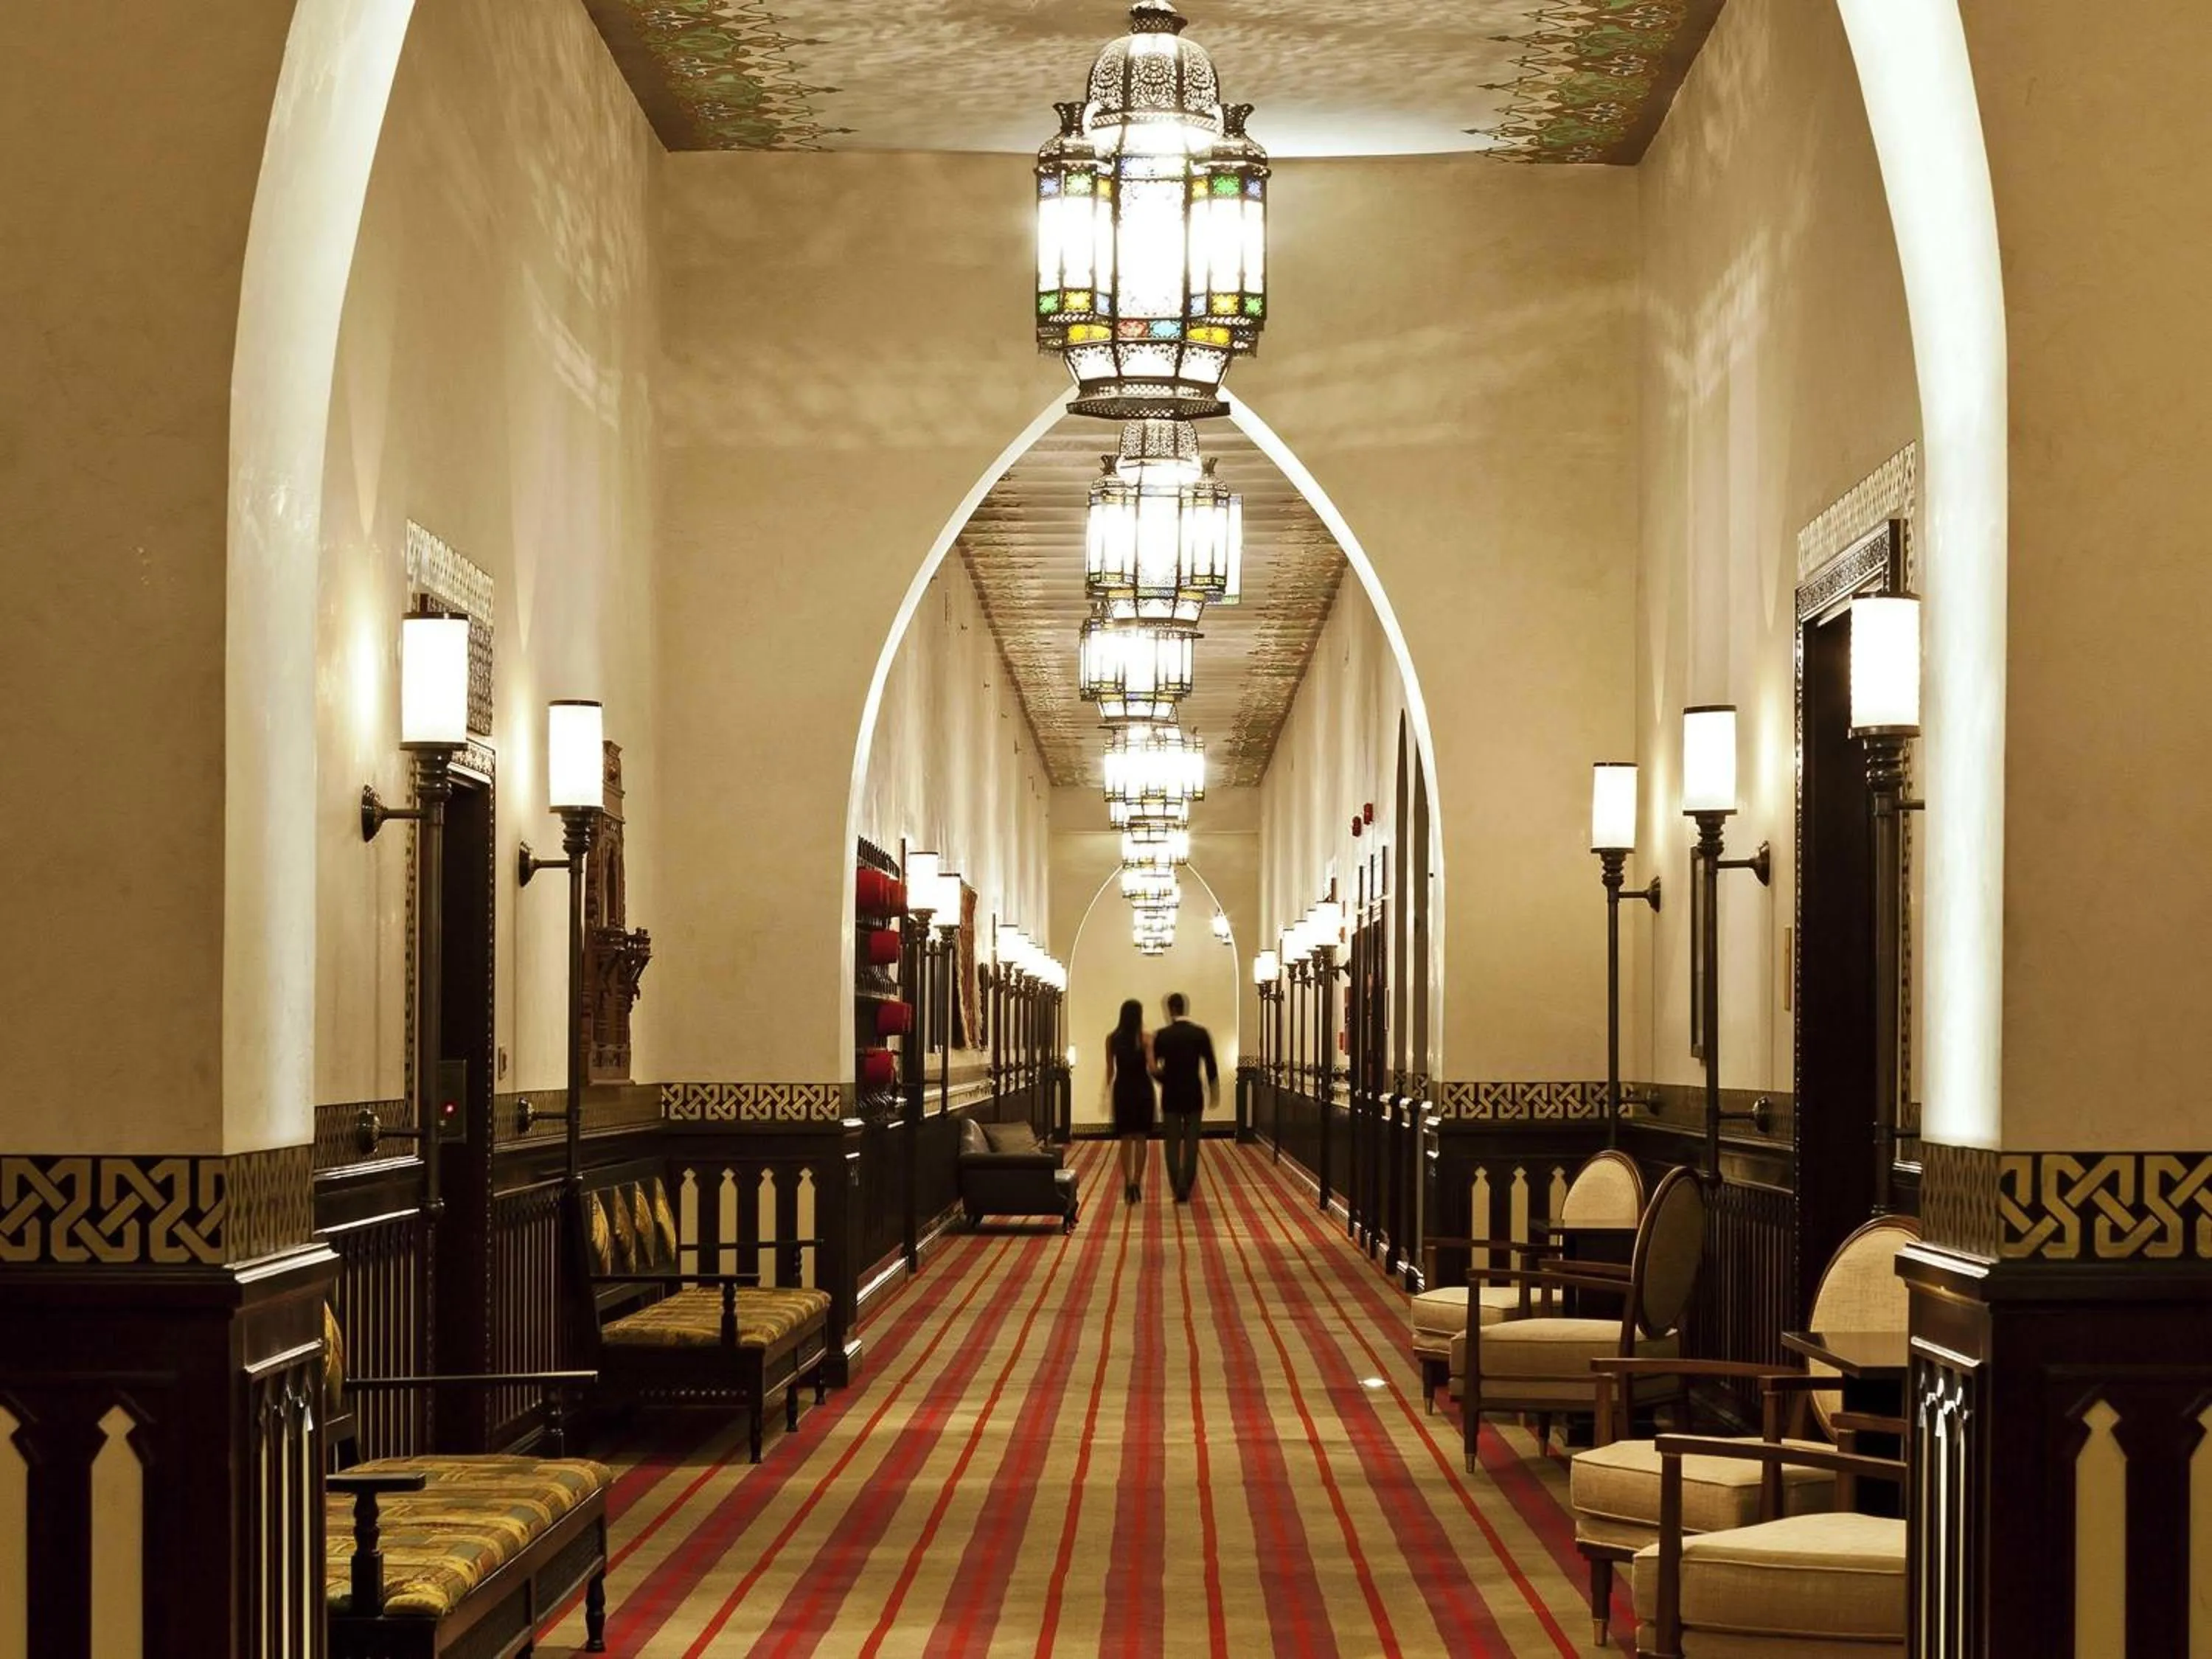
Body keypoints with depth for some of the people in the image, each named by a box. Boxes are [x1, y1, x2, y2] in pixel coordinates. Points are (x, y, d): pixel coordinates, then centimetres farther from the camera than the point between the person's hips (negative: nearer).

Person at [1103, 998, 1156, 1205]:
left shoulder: (1112, 1038, -1)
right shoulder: (1145, 1038, -9)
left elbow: (1110, 1070, 5)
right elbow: (1151, 1067, -15)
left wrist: (1108, 1092, 18)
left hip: (1122, 1089, 2)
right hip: (1142, 1089, -2)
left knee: (1126, 1139, 12)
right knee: (1140, 1139, 6)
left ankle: (1127, 1182, 8)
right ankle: (1137, 1183, 0)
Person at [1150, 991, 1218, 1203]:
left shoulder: (1162, 1036, -6)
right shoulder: (1200, 1033, -5)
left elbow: (1153, 1066, -3)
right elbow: (1211, 1066, -4)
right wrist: (1214, 1092, 9)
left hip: (1171, 1096, 0)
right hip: (1194, 1095, 0)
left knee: (1173, 1142, 9)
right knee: (1191, 1143, 8)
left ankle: (1177, 1188, 2)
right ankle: (1186, 1187, 2)